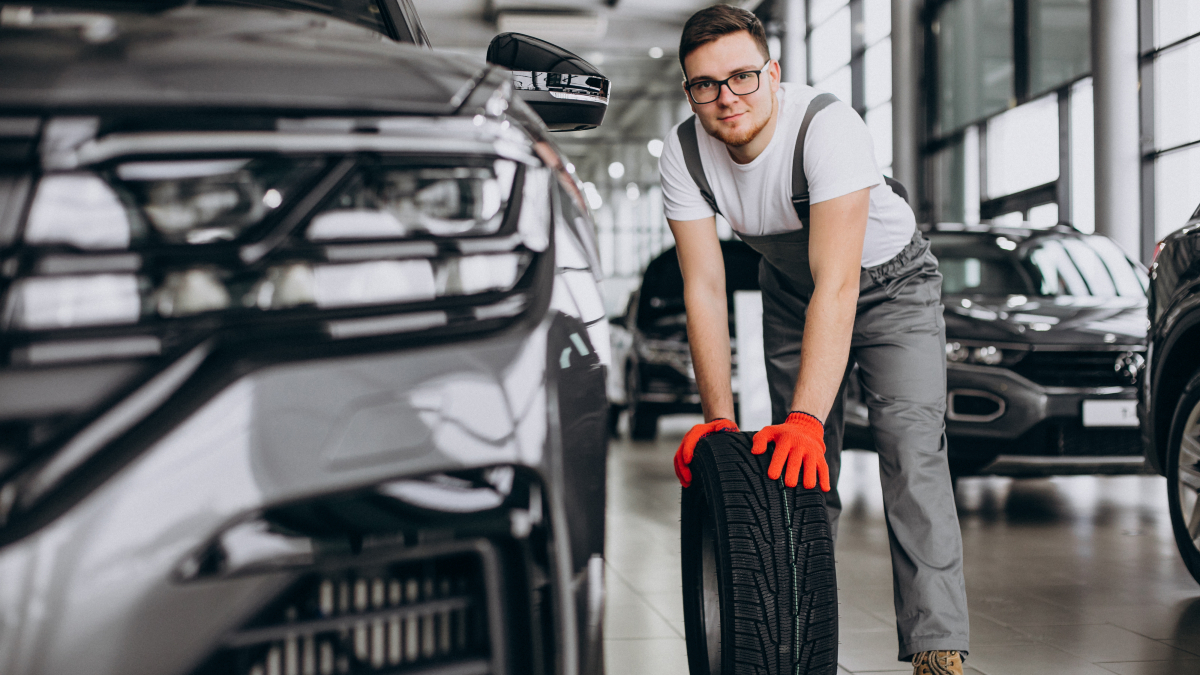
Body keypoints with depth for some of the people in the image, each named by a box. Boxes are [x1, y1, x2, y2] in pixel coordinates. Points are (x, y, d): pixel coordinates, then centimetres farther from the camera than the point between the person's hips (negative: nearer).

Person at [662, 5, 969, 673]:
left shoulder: (830, 126, -36)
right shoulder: (684, 155, -20)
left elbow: (837, 284, -41)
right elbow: (705, 289, -18)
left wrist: (807, 417, -48)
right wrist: (718, 419, -24)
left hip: (889, 280, -4)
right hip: (790, 291, 5)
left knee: (912, 450, -20)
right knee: (800, 470, 2)